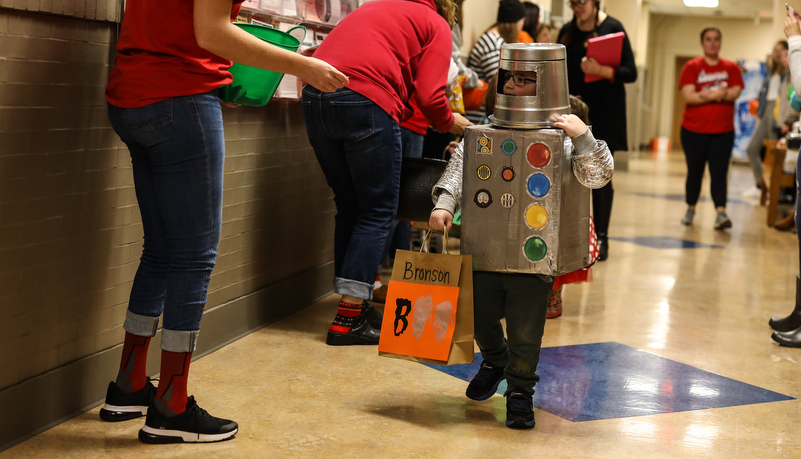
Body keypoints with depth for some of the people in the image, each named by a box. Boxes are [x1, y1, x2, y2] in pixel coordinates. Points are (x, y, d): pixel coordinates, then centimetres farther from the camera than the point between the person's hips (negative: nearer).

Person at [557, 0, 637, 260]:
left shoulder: (613, 28, -4)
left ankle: (601, 238, 1)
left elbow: (630, 72, -8)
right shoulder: (567, 32, 10)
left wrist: (601, 70, -22)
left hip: (603, 112, -4)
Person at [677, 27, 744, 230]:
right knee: (694, 172, 10)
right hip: (694, 130, 0)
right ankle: (690, 209, 26)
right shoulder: (692, 67, 0)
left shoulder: (731, 68, 7)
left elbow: (735, 93, -8)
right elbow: (689, 96, -13)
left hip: (723, 131, 1)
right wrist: (719, 94, -14)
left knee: (719, 173, -8)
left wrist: (707, 94, -17)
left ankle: (721, 213, -16)